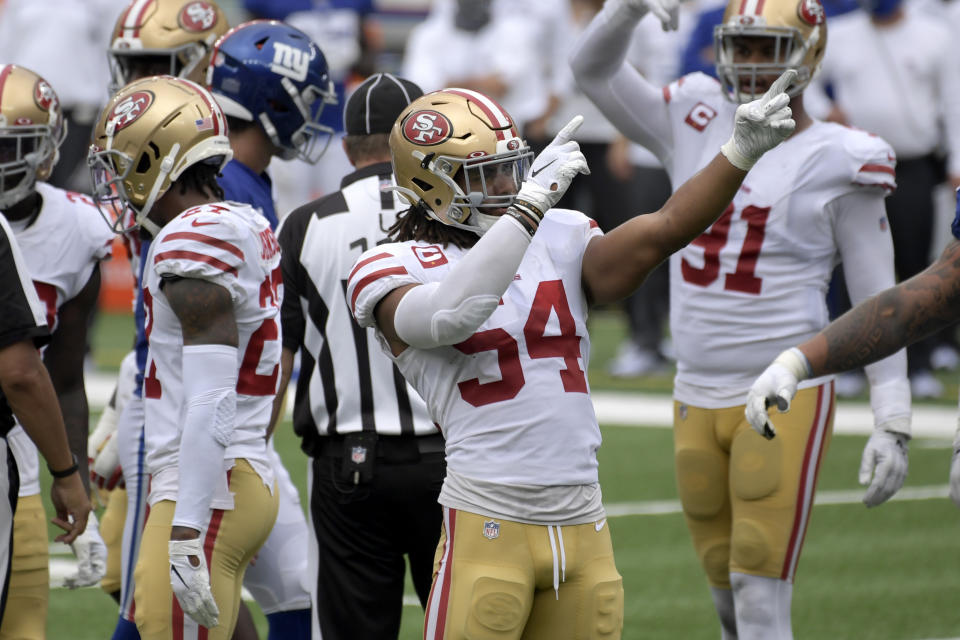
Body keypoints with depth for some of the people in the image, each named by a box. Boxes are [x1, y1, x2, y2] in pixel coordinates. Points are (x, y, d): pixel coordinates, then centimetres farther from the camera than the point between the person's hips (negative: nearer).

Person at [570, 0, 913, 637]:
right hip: (699, 395, 5)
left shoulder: (836, 163, -6)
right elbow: (592, 71, 8)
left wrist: (892, 423, -9)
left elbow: (877, 302, -4)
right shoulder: (698, 126, 7)